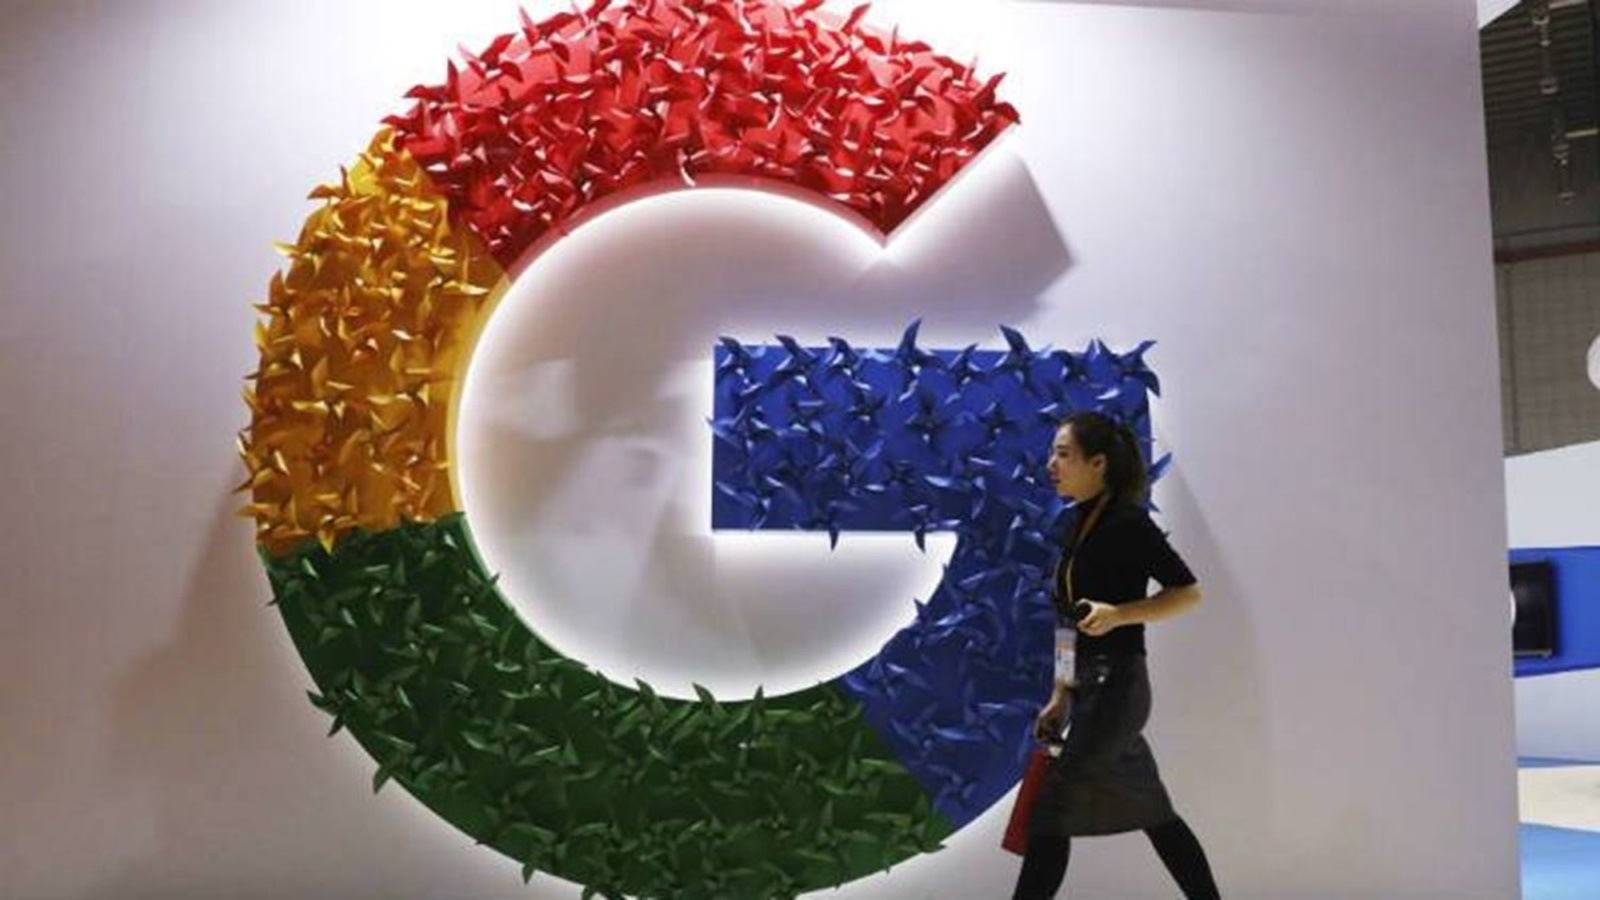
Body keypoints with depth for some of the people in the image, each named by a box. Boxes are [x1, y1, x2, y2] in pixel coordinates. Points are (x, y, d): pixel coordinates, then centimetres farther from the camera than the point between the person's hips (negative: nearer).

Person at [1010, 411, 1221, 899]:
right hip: (1092, 690, 9)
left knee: (1051, 813, -6)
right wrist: (1060, 697, 14)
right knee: (1152, 813, 16)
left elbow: (1188, 591, -12)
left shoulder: (1128, 522, -11)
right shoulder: (1081, 525, 13)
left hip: (1116, 688, -9)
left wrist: (1119, 613, -24)